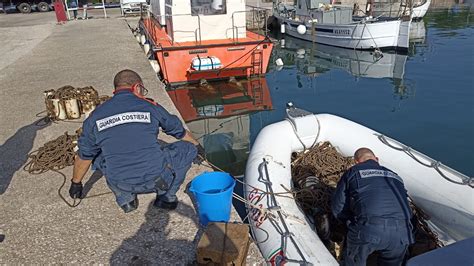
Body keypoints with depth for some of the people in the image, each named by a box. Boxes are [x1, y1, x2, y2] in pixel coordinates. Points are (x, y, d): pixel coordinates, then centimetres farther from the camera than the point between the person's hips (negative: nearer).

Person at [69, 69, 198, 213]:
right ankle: (167, 197, 14)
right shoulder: (150, 107, 1)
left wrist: (76, 183, 34)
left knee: (98, 156, 30)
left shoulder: (95, 117, 5)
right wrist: (197, 146, 36)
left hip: (120, 184, 3)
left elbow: (84, 156, 16)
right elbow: (180, 131, 16)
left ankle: (125, 199, 18)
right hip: (156, 180, -2)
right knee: (188, 148, 17)